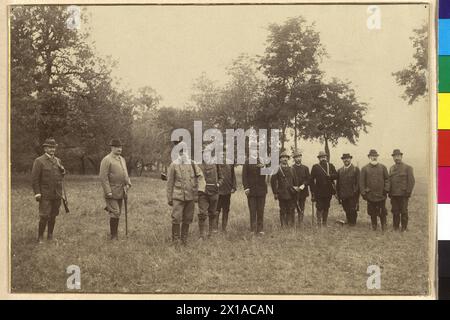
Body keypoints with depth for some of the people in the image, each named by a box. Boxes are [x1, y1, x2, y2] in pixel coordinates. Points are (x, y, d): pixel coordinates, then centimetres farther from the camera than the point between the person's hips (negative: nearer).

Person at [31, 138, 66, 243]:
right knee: (44, 216, -8)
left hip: (57, 195, 5)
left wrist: (63, 170, 1)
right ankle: (40, 237, 2)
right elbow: (34, 178, -6)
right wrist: (37, 193, -12)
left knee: (53, 216, 8)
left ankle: (50, 236, 19)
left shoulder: (58, 160, 14)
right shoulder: (39, 161, -4)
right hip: (45, 195, -5)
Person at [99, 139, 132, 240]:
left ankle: (115, 234, 20)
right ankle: (113, 236, -1)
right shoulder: (106, 160, -11)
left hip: (120, 192, 8)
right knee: (115, 213, -9)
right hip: (111, 193, -8)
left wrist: (128, 184, 6)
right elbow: (103, 177, -15)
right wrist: (108, 192, -19)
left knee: (118, 213, 12)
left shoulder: (122, 159, 14)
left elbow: (125, 174, 23)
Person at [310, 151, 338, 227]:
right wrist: (313, 192, -6)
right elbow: (312, 180, -1)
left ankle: (324, 223, 19)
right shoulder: (315, 167, 1)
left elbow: (336, 175, 1)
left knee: (326, 208, 9)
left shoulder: (331, 166, 10)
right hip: (319, 192, -3)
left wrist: (330, 176, -20)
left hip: (328, 192, 3)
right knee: (319, 208, -5)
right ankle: (319, 224, 0)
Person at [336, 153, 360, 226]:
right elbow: (338, 184, 15)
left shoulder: (356, 169, 3)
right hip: (343, 195, 3)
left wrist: (356, 192, -10)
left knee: (352, 211, -4)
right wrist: (338, 194, 9)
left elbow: (358, 182, -2)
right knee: (347, 211, 6)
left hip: (352, 195, -3)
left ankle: (353, 223, 9)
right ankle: (348, 223, 17)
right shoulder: (340, 171, 15)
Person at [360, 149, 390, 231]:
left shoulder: (382, 167, 8)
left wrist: (386, 189, -3)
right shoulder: (364, 168, 4)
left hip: (381, 194, 0)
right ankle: (374, 226, 17)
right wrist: (363, 193, -3)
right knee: (372, 212, 5)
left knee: (382, 212, 3)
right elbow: (361, 182, 3)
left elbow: (387, 179, 9)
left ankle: (383, 226, 14)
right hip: (370, 195, 0)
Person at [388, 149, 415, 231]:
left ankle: (404, 228, 9)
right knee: (395, 212, 7)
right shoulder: (391, 168, 14)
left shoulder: (408, 168, -1)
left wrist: (408, 192, -11)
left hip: (403, 194, -4)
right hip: (394, 194, 4)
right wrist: (389, 192, 7)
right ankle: (395, 228, 15)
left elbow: (411, 181, -5)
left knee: (404, 212, 1)